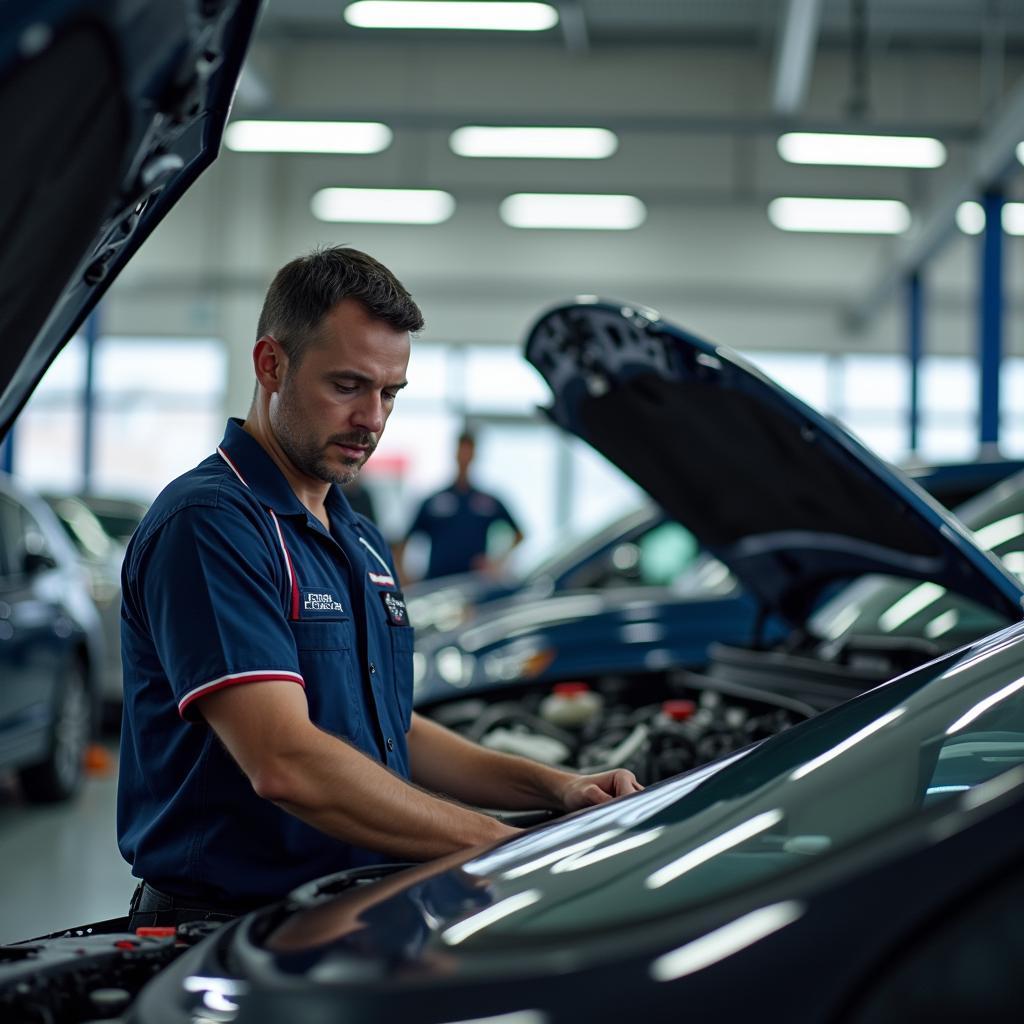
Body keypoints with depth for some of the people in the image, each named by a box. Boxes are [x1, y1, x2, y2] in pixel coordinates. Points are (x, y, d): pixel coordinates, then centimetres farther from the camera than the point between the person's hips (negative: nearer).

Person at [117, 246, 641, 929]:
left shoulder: (362, 541, 18)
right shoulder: (206, 524, -12)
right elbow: (287, 764, -22)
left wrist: (557, 789, 11)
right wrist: (504, 848, -21)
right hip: (229, 938, -8)